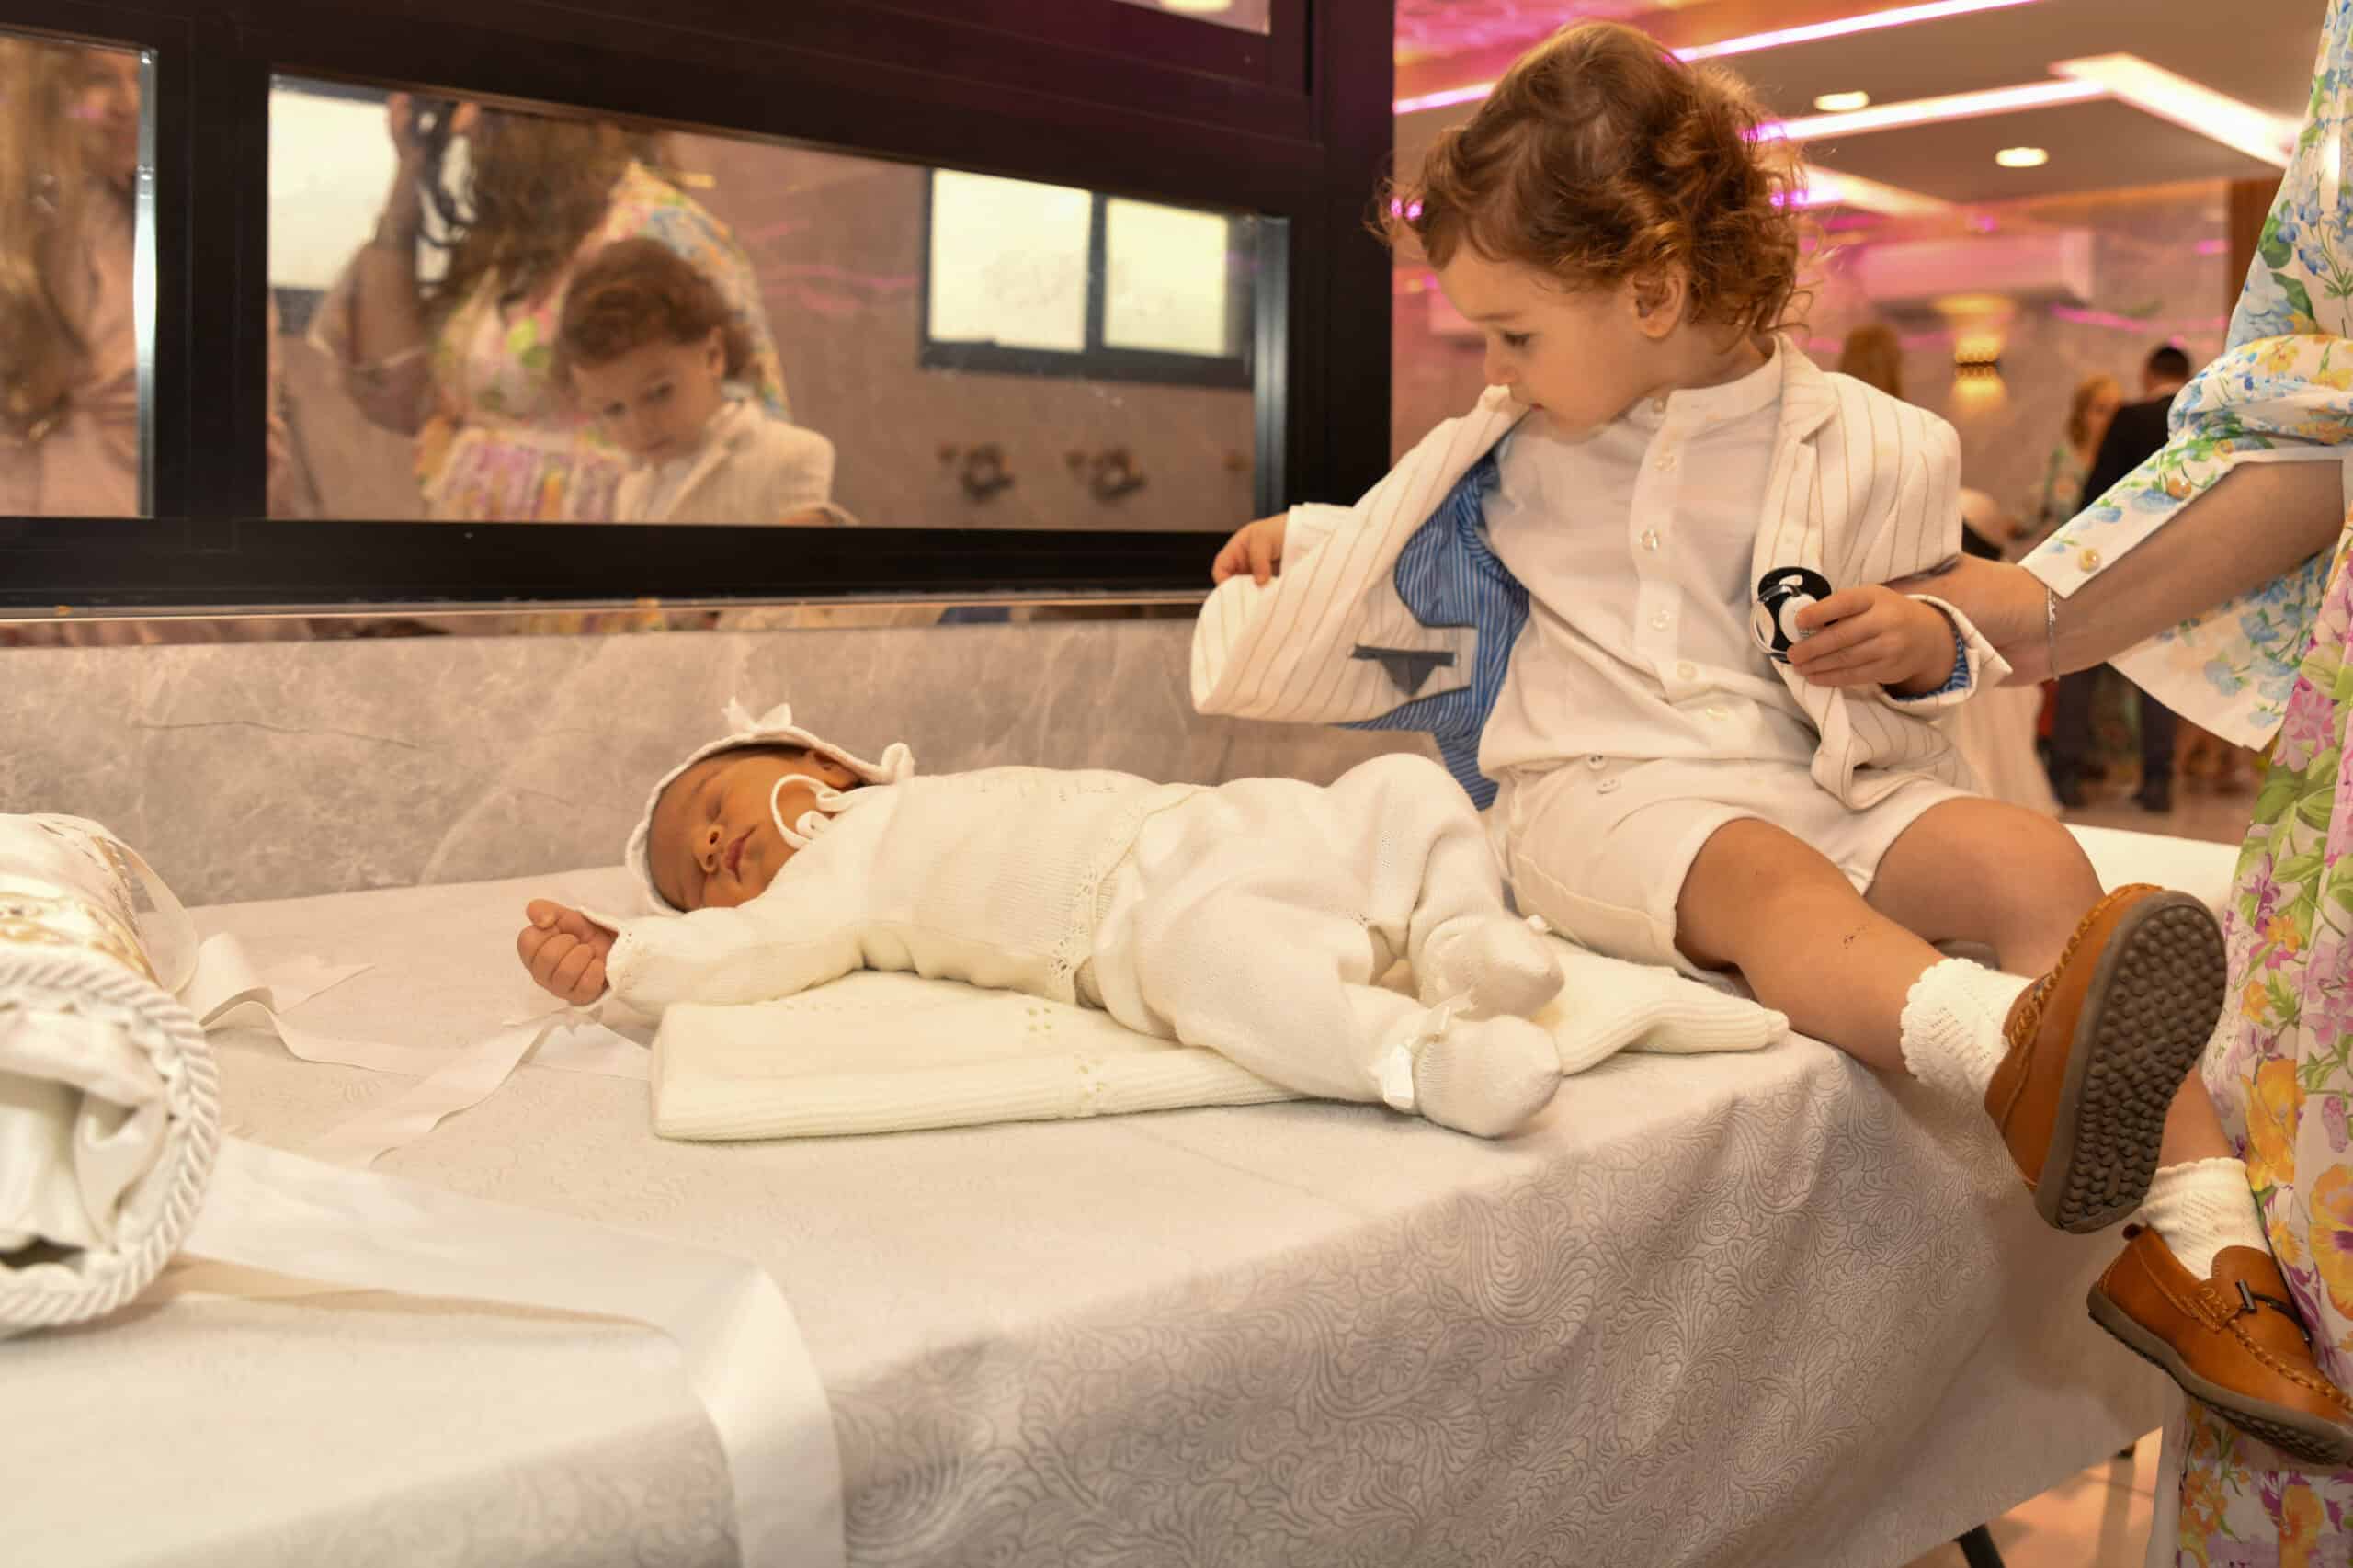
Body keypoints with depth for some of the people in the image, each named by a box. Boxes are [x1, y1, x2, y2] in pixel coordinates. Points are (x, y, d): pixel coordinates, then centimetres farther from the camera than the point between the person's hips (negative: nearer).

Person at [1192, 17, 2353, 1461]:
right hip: (1593, 796, -1)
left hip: (1818, 785, 2)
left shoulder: (1861, 448, 6)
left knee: (2030, 855, -26)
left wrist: (1921, 641, -8)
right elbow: (1410, 595, 30)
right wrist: (1311, 547, 18)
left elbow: (1969, 641, 13)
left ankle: (2201, 1244, -30)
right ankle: (2016, 1050, -66)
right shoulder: (1513, 459, 13)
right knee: (1763, 870, -36)